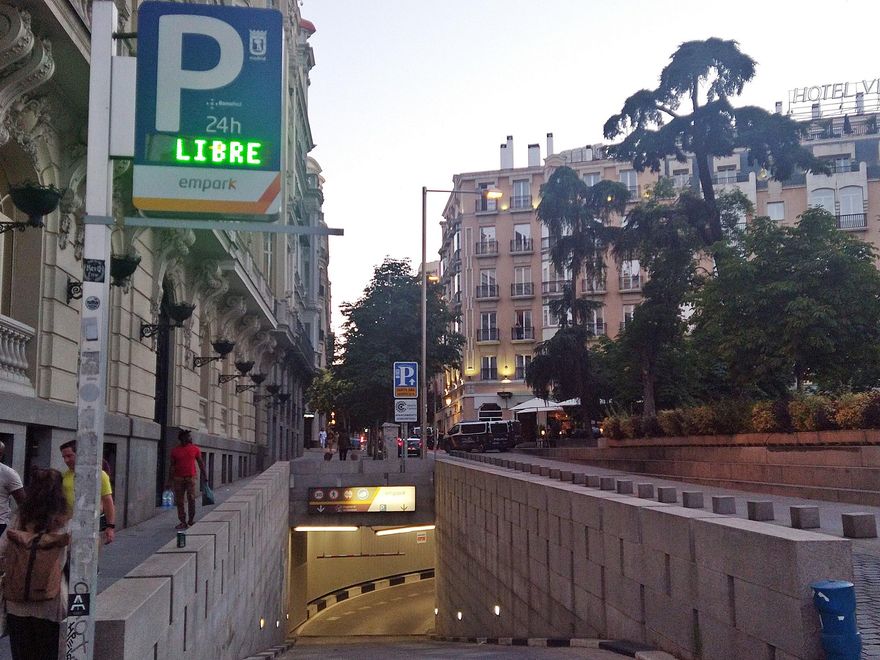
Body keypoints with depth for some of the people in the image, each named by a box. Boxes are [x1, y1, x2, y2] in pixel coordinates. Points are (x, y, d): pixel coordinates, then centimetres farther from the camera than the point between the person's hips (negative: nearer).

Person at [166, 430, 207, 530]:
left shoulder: (195, 449, 5)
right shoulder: (175, 450, 4)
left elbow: (201, 463, 8)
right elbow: (172, 466, 7)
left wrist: (205, 475, 0)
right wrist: (169, 481, 4)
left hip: (191, 478, -1)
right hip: (178, 479, 1)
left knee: (191, 499, -5)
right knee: (179, 501, 2)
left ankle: (191, 520, 10)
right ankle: (183, 522, 10)